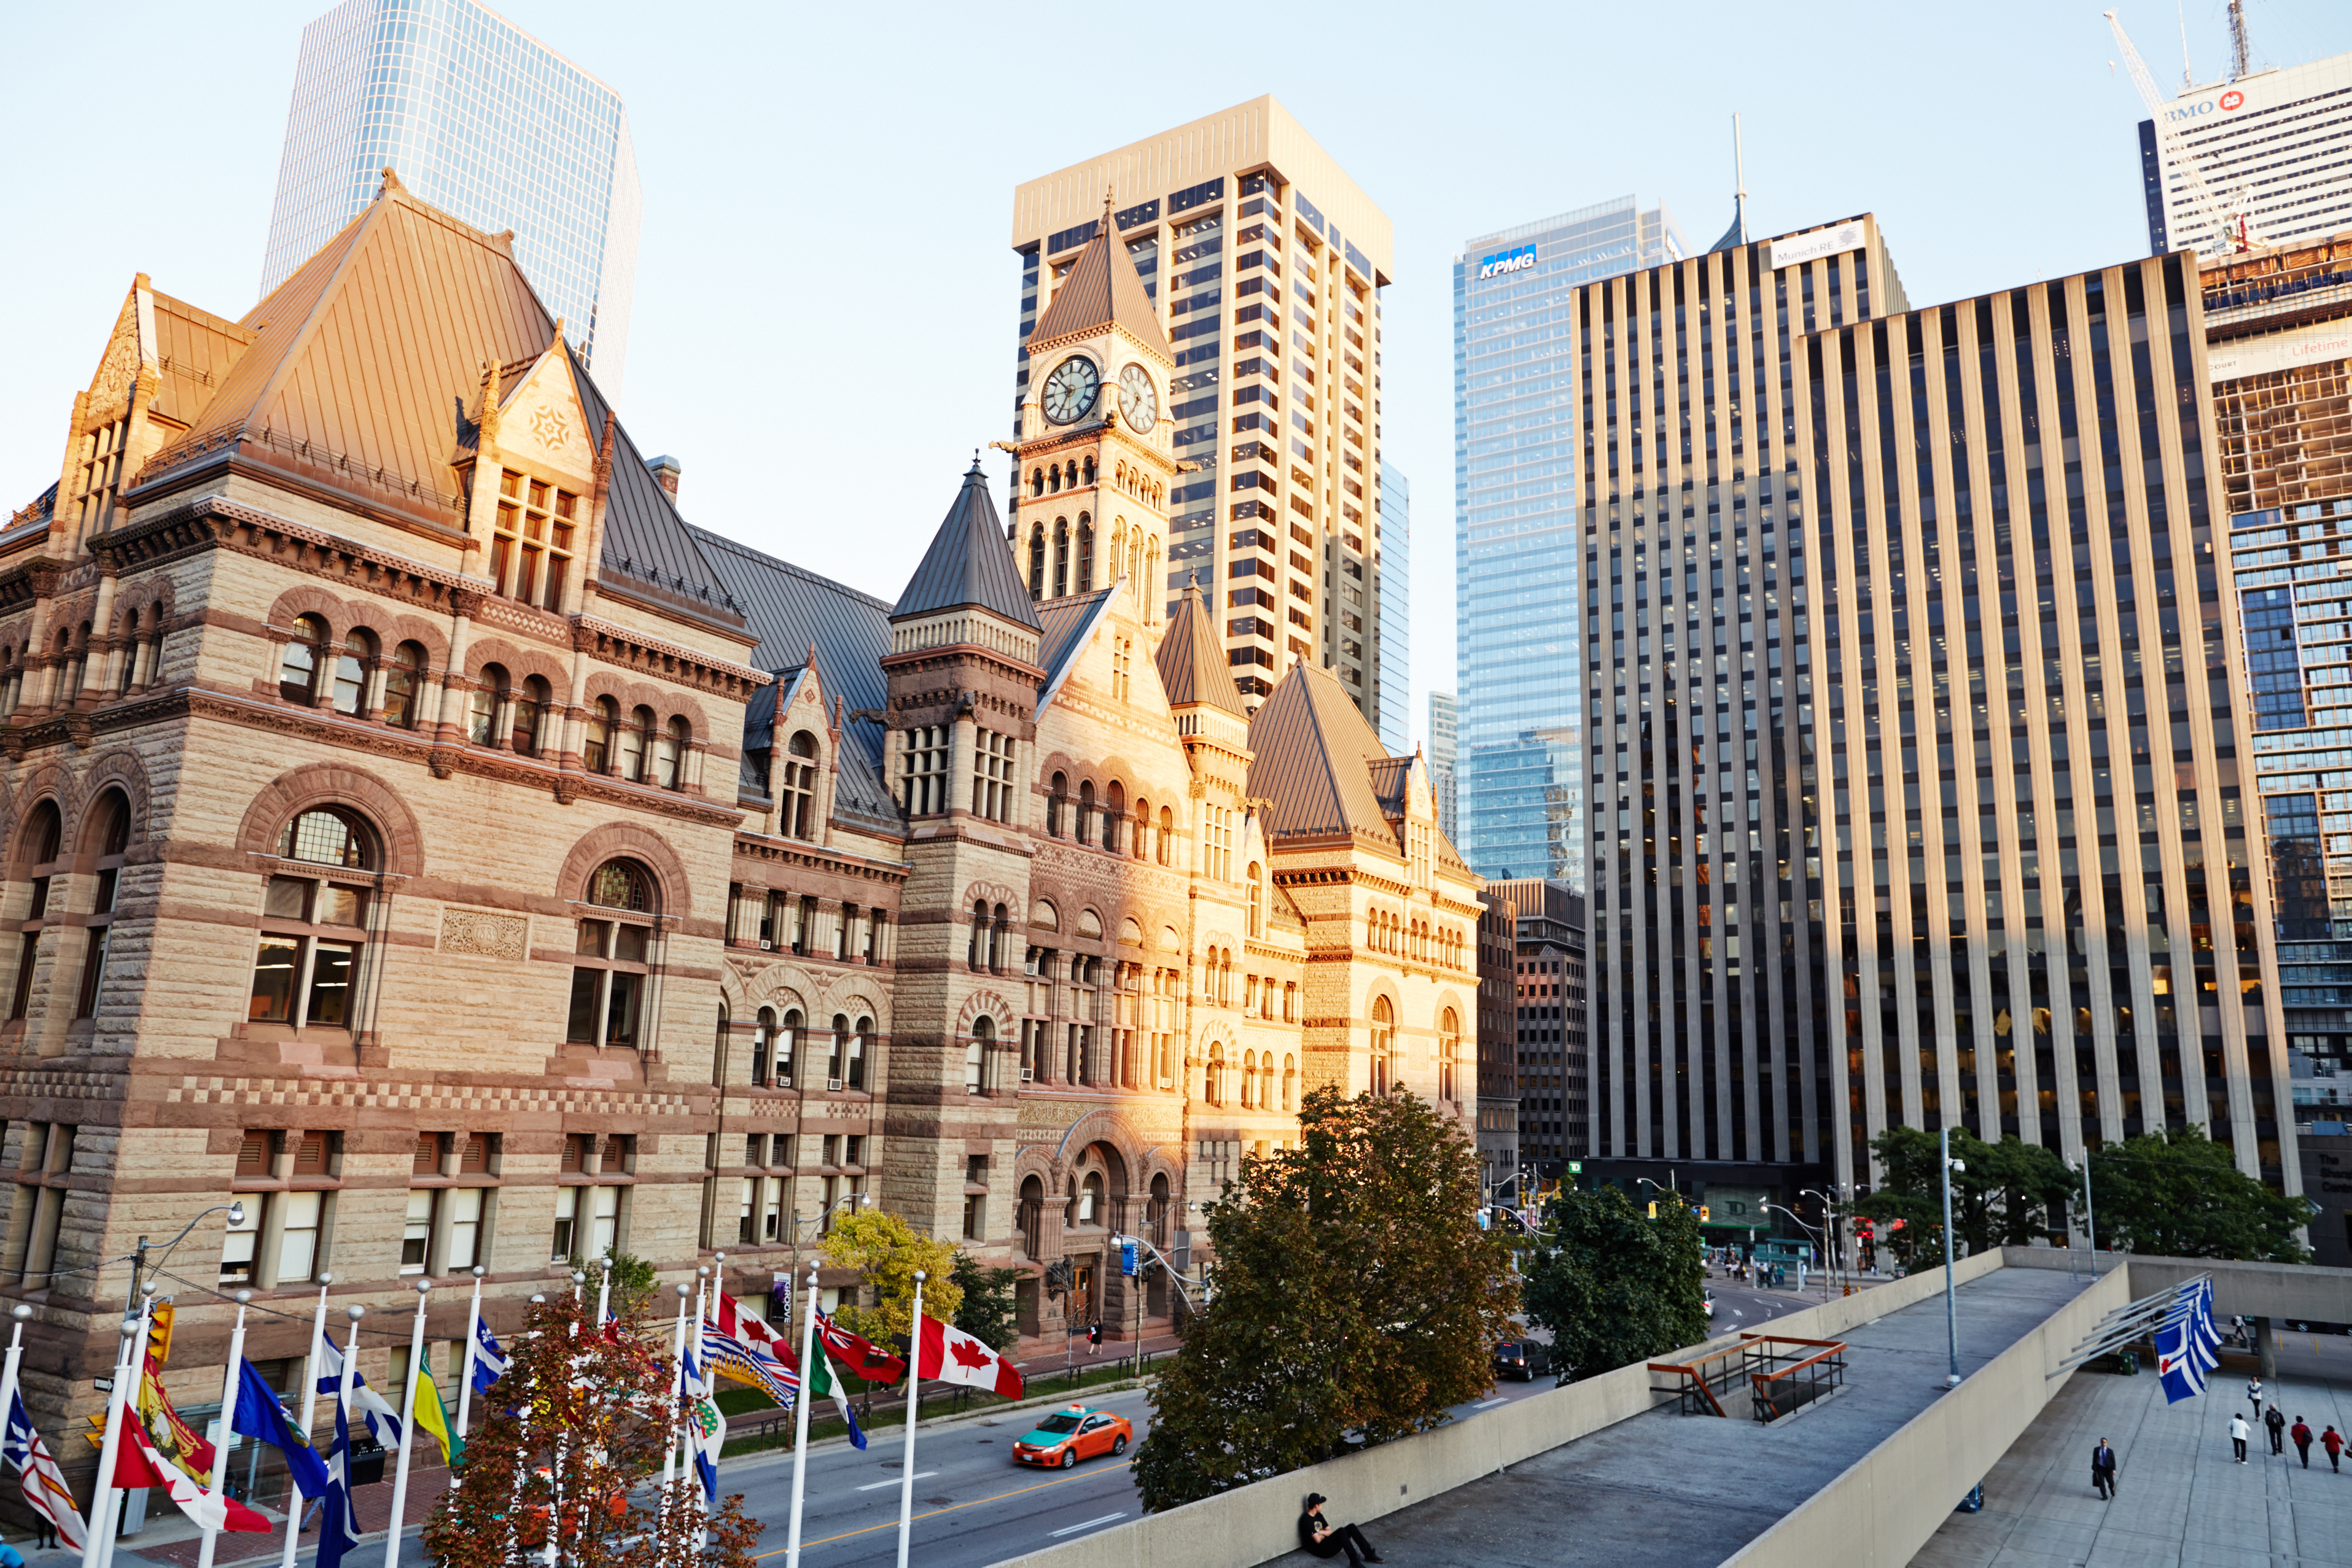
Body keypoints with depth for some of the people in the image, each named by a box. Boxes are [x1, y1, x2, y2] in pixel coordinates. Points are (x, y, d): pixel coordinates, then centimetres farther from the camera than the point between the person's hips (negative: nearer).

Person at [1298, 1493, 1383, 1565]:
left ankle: (1369, 1555, -5)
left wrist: (1321, 1532, -7)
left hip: (1328, 1544, 9)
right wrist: (1324, 1534, 0)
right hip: (1321, 1550, -9)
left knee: (1351, 1527, -4)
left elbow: (1330, 1532, 13)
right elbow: (1318, 1540, -20)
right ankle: (1354, 1561, -35)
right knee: (1341, 1531, -31)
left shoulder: (1318, 1516, 16)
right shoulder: (1306, 1519, -15)